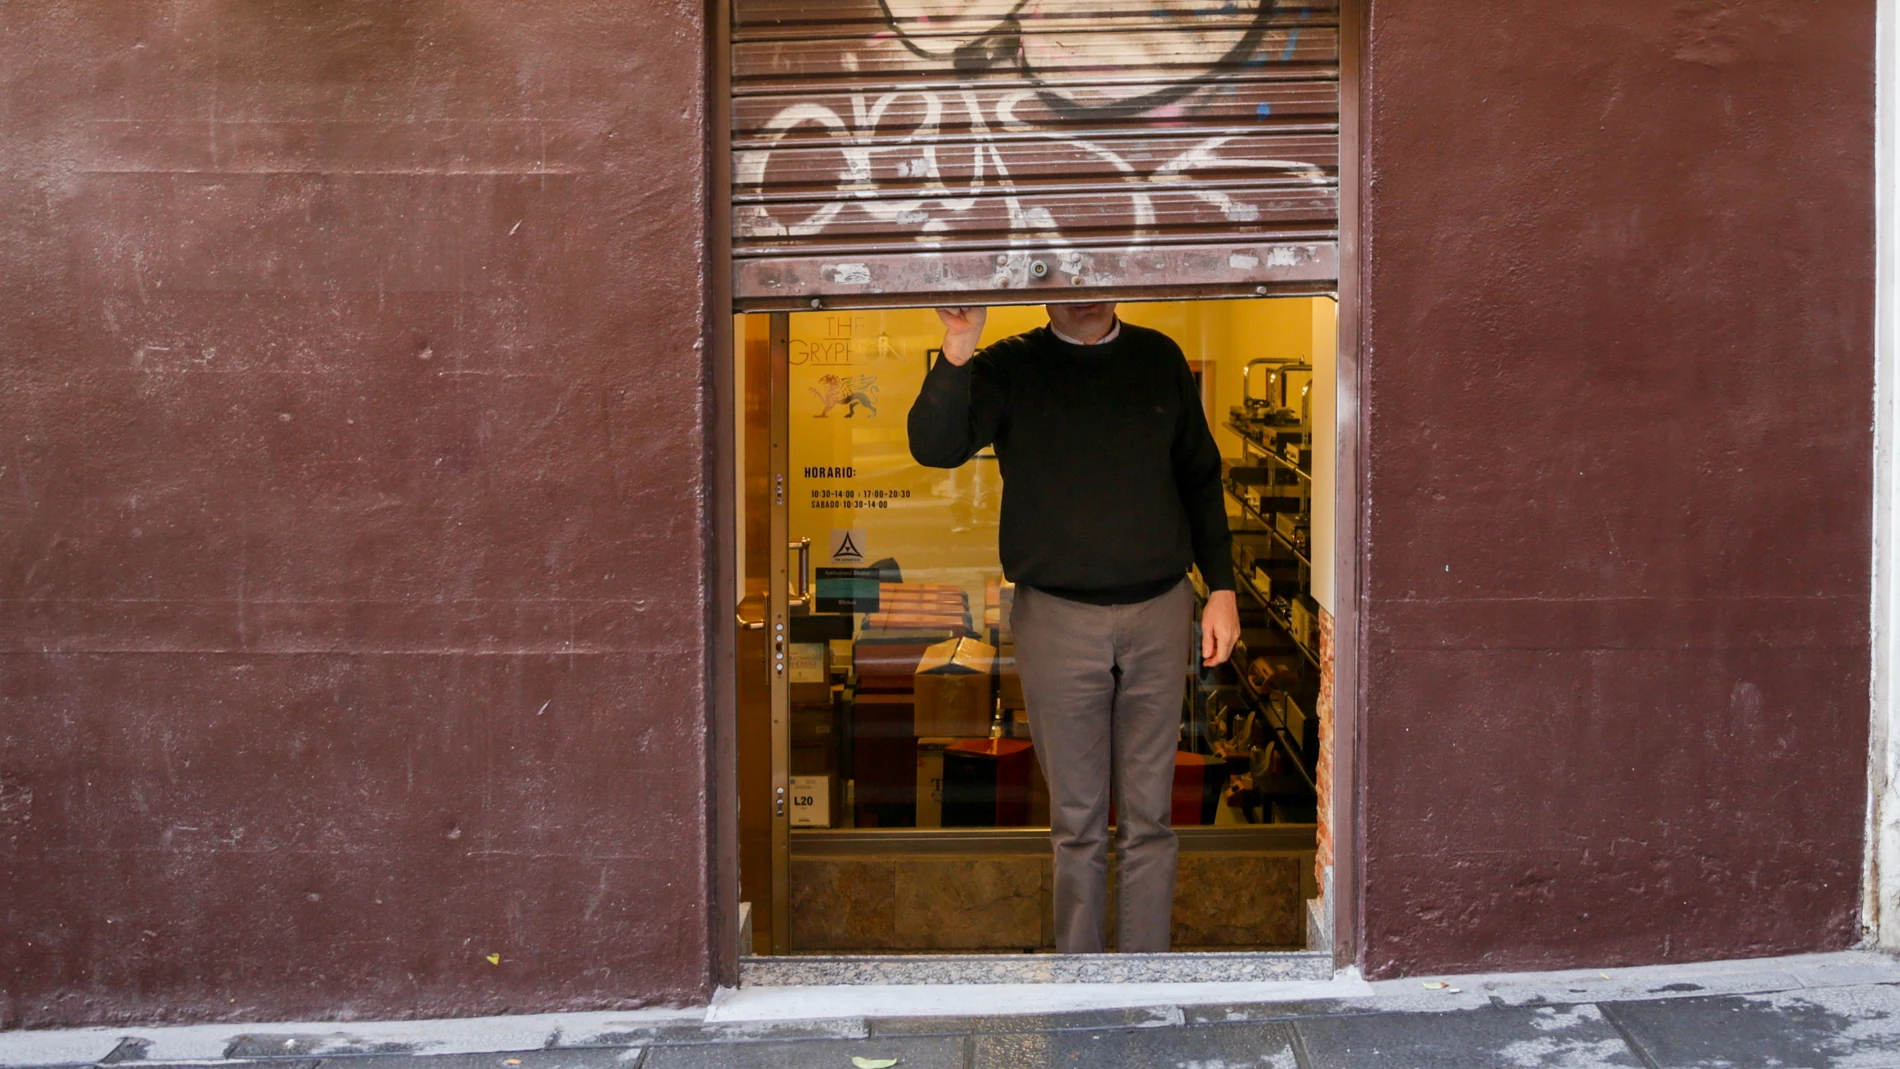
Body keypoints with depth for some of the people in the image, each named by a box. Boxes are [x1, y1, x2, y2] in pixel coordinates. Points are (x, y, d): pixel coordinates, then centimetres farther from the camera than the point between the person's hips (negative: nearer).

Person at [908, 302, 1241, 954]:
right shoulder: (1011, 368, 0)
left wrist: (1221, 588, 9)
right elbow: (933, 446, -16)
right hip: (1057, 618, -2)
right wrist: (957, 353, -30)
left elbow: (1200, 477, 14)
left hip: (1158, 611, 2)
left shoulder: (1160, 359, 8)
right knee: (1076, 818, 7)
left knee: (1149, 815, 7)